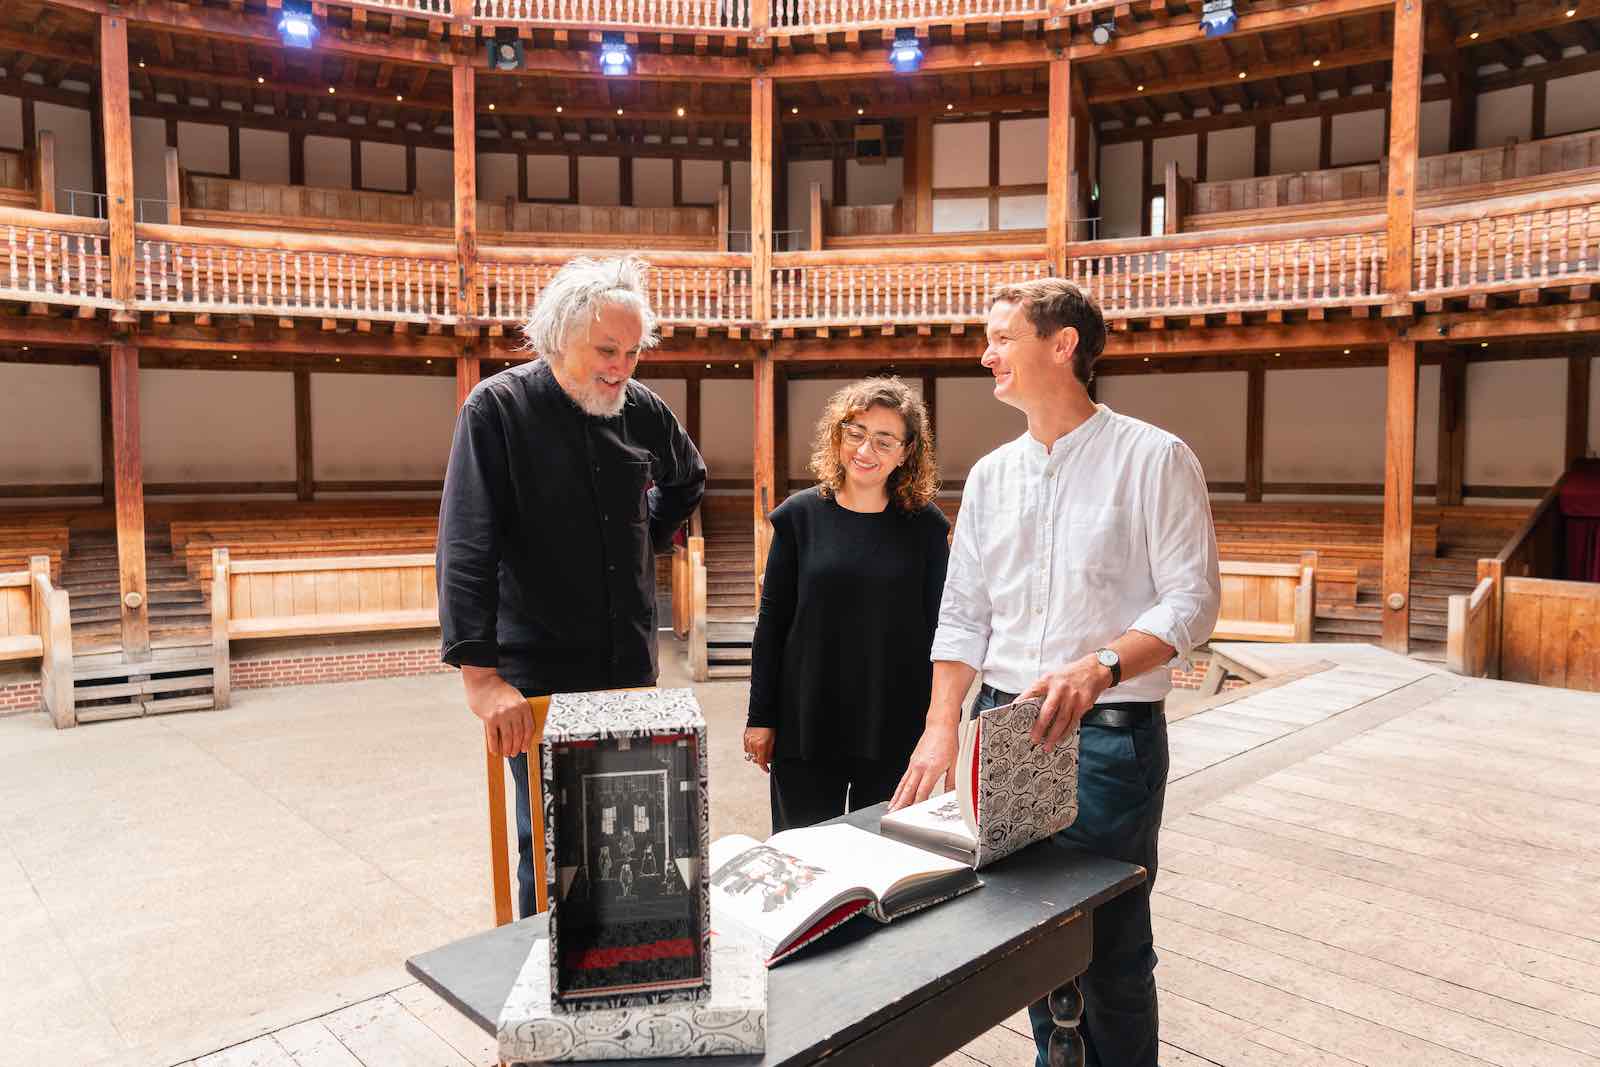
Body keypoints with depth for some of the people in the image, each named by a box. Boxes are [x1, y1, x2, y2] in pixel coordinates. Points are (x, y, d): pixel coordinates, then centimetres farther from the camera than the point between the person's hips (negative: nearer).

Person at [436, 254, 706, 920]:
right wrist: (479, 674, -27)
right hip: (539, 680, -4)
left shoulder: (643, 411, 4)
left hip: (631, 672, 5)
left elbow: (688, 481, 27)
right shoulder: (497, 408, -10)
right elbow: (467, 546, -19)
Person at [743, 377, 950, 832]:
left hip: (896, 729, 0)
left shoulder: (925, 525, 0)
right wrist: (760, 717, 0)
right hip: (806, 723, 0)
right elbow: (771, 621, 2)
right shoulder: (800, 515, 0)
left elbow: (939, 628, 3)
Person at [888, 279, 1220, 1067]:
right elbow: (962, 613, 8)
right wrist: (941, 727, -4)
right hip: (1002, 730, 5)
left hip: (1108, 736, -5)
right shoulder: (990, 475, 9)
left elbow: (1191, 599, -12)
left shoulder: (1154, 459, -6)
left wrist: (1100, 667, -28)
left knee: (1111, 952, 6)